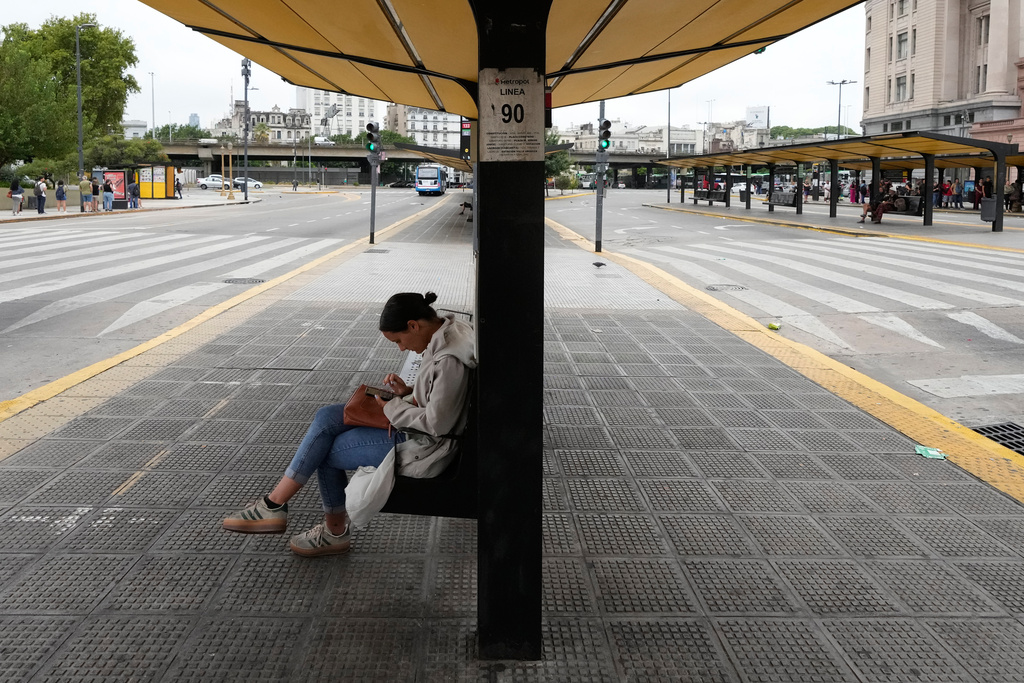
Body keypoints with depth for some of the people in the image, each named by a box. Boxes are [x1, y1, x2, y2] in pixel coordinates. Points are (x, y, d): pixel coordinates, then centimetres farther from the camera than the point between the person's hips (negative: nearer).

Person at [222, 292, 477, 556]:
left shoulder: (449, 360, -27)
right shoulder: (444, 333, 4)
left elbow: (436, 423, -25)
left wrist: (392, 408, -13)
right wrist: (409, 392, 2)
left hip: (423, 446, -10)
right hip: (417, 429, 10)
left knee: (326, 451, -2)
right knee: (326, 418, 1)